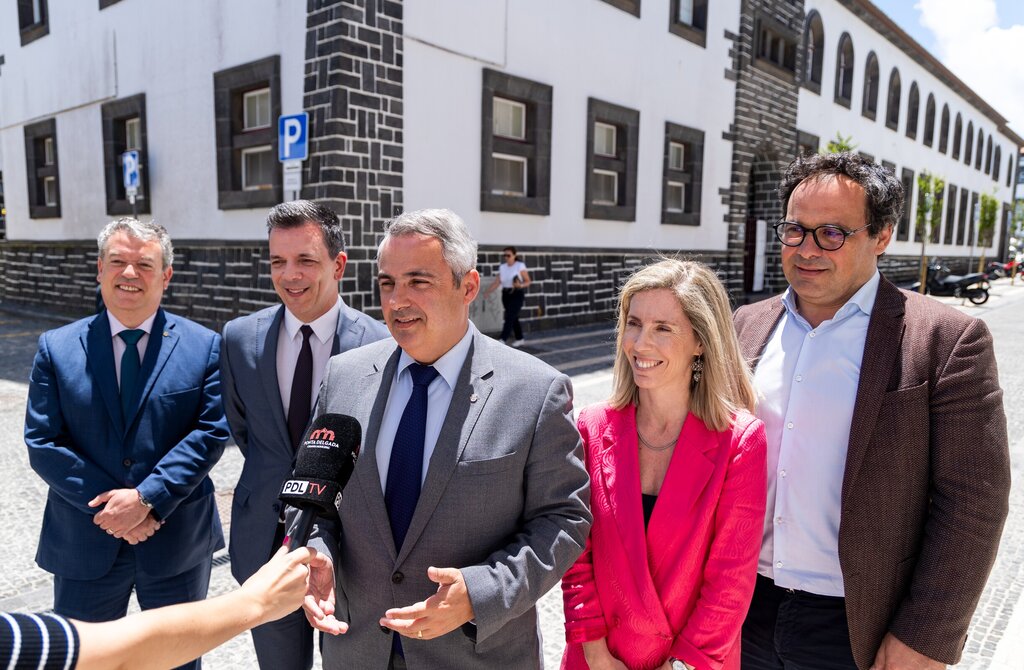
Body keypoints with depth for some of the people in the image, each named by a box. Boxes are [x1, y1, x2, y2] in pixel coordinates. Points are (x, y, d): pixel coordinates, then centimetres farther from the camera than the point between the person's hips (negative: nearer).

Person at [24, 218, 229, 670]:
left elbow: (212, 431, -11)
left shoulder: (204, 346, -5)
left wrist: (147, 497, -20)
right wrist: (108, 507, -15)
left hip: (177, 544, 0)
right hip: (85, 545, 1)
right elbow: (42, 443, -6)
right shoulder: (57, 348, -1)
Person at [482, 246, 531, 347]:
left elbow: (528, 281, -4)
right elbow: (496, 282, 2)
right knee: (514, 318, 12)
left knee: (509, 317, -15)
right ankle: (520, 339, 27)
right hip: (505, 294, 5)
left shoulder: (520, 266, -6)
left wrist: (520, 285, -24)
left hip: (517, 294, -5)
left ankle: (502, 340, -21)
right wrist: (487, 292, -12)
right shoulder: (502, 267, 8)